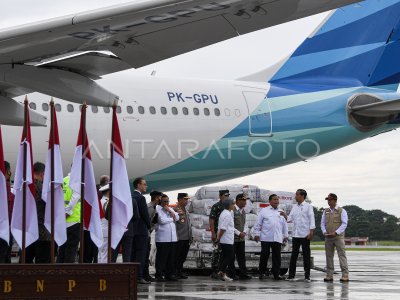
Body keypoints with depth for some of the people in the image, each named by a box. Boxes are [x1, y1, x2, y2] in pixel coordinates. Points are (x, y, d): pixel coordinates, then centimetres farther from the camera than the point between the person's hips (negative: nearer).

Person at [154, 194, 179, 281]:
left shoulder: (170, 209, 21)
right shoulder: (157, 209, -3)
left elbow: (177, 218, 9)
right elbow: (162, 220, -15)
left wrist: (170, 211, -4)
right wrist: (172, 218, 2)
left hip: (173, 238, 7)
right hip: (162, 238, -7)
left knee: (171, 257, 8)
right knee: (161, 257, -5)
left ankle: (169, 274, 14)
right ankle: (159, 275, 0)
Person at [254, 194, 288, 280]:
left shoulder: (281, 212, 16)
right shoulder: (264, 211, 6)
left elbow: (284, 225, 18)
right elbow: (258, 223, 5)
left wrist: (285, 236, 14)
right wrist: (257, 234, -2)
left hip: (277, 239, 3)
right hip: (266, 238, -3)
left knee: (277, 257, 2)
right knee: (264, 255, -1)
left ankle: (276, 274, 7)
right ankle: (262, 273, 8)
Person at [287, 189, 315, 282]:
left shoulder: (308, 207, -3)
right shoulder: (294, 207, 14)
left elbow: (312, 219, -7)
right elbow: (290, 219, 12)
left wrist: (311, 232, -14)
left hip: (305, 235, -5)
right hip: (295, 235, 5)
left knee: (306, 255, 0)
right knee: (294, 255, 5)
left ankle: (307, 276, 4)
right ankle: (291, 275, 9)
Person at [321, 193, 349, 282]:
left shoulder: (341, 211, 1)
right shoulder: (325, 211, 15)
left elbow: (344, 224, -6)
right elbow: (322, 223, 14)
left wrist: (335, 232, -16)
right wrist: (324, 232, -5)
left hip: (338, 237, -5)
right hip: (328, 237, 5)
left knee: (342, 256, -8)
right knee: (329, 256, 4)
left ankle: (345, 275, -9)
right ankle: (329, 276, 8)